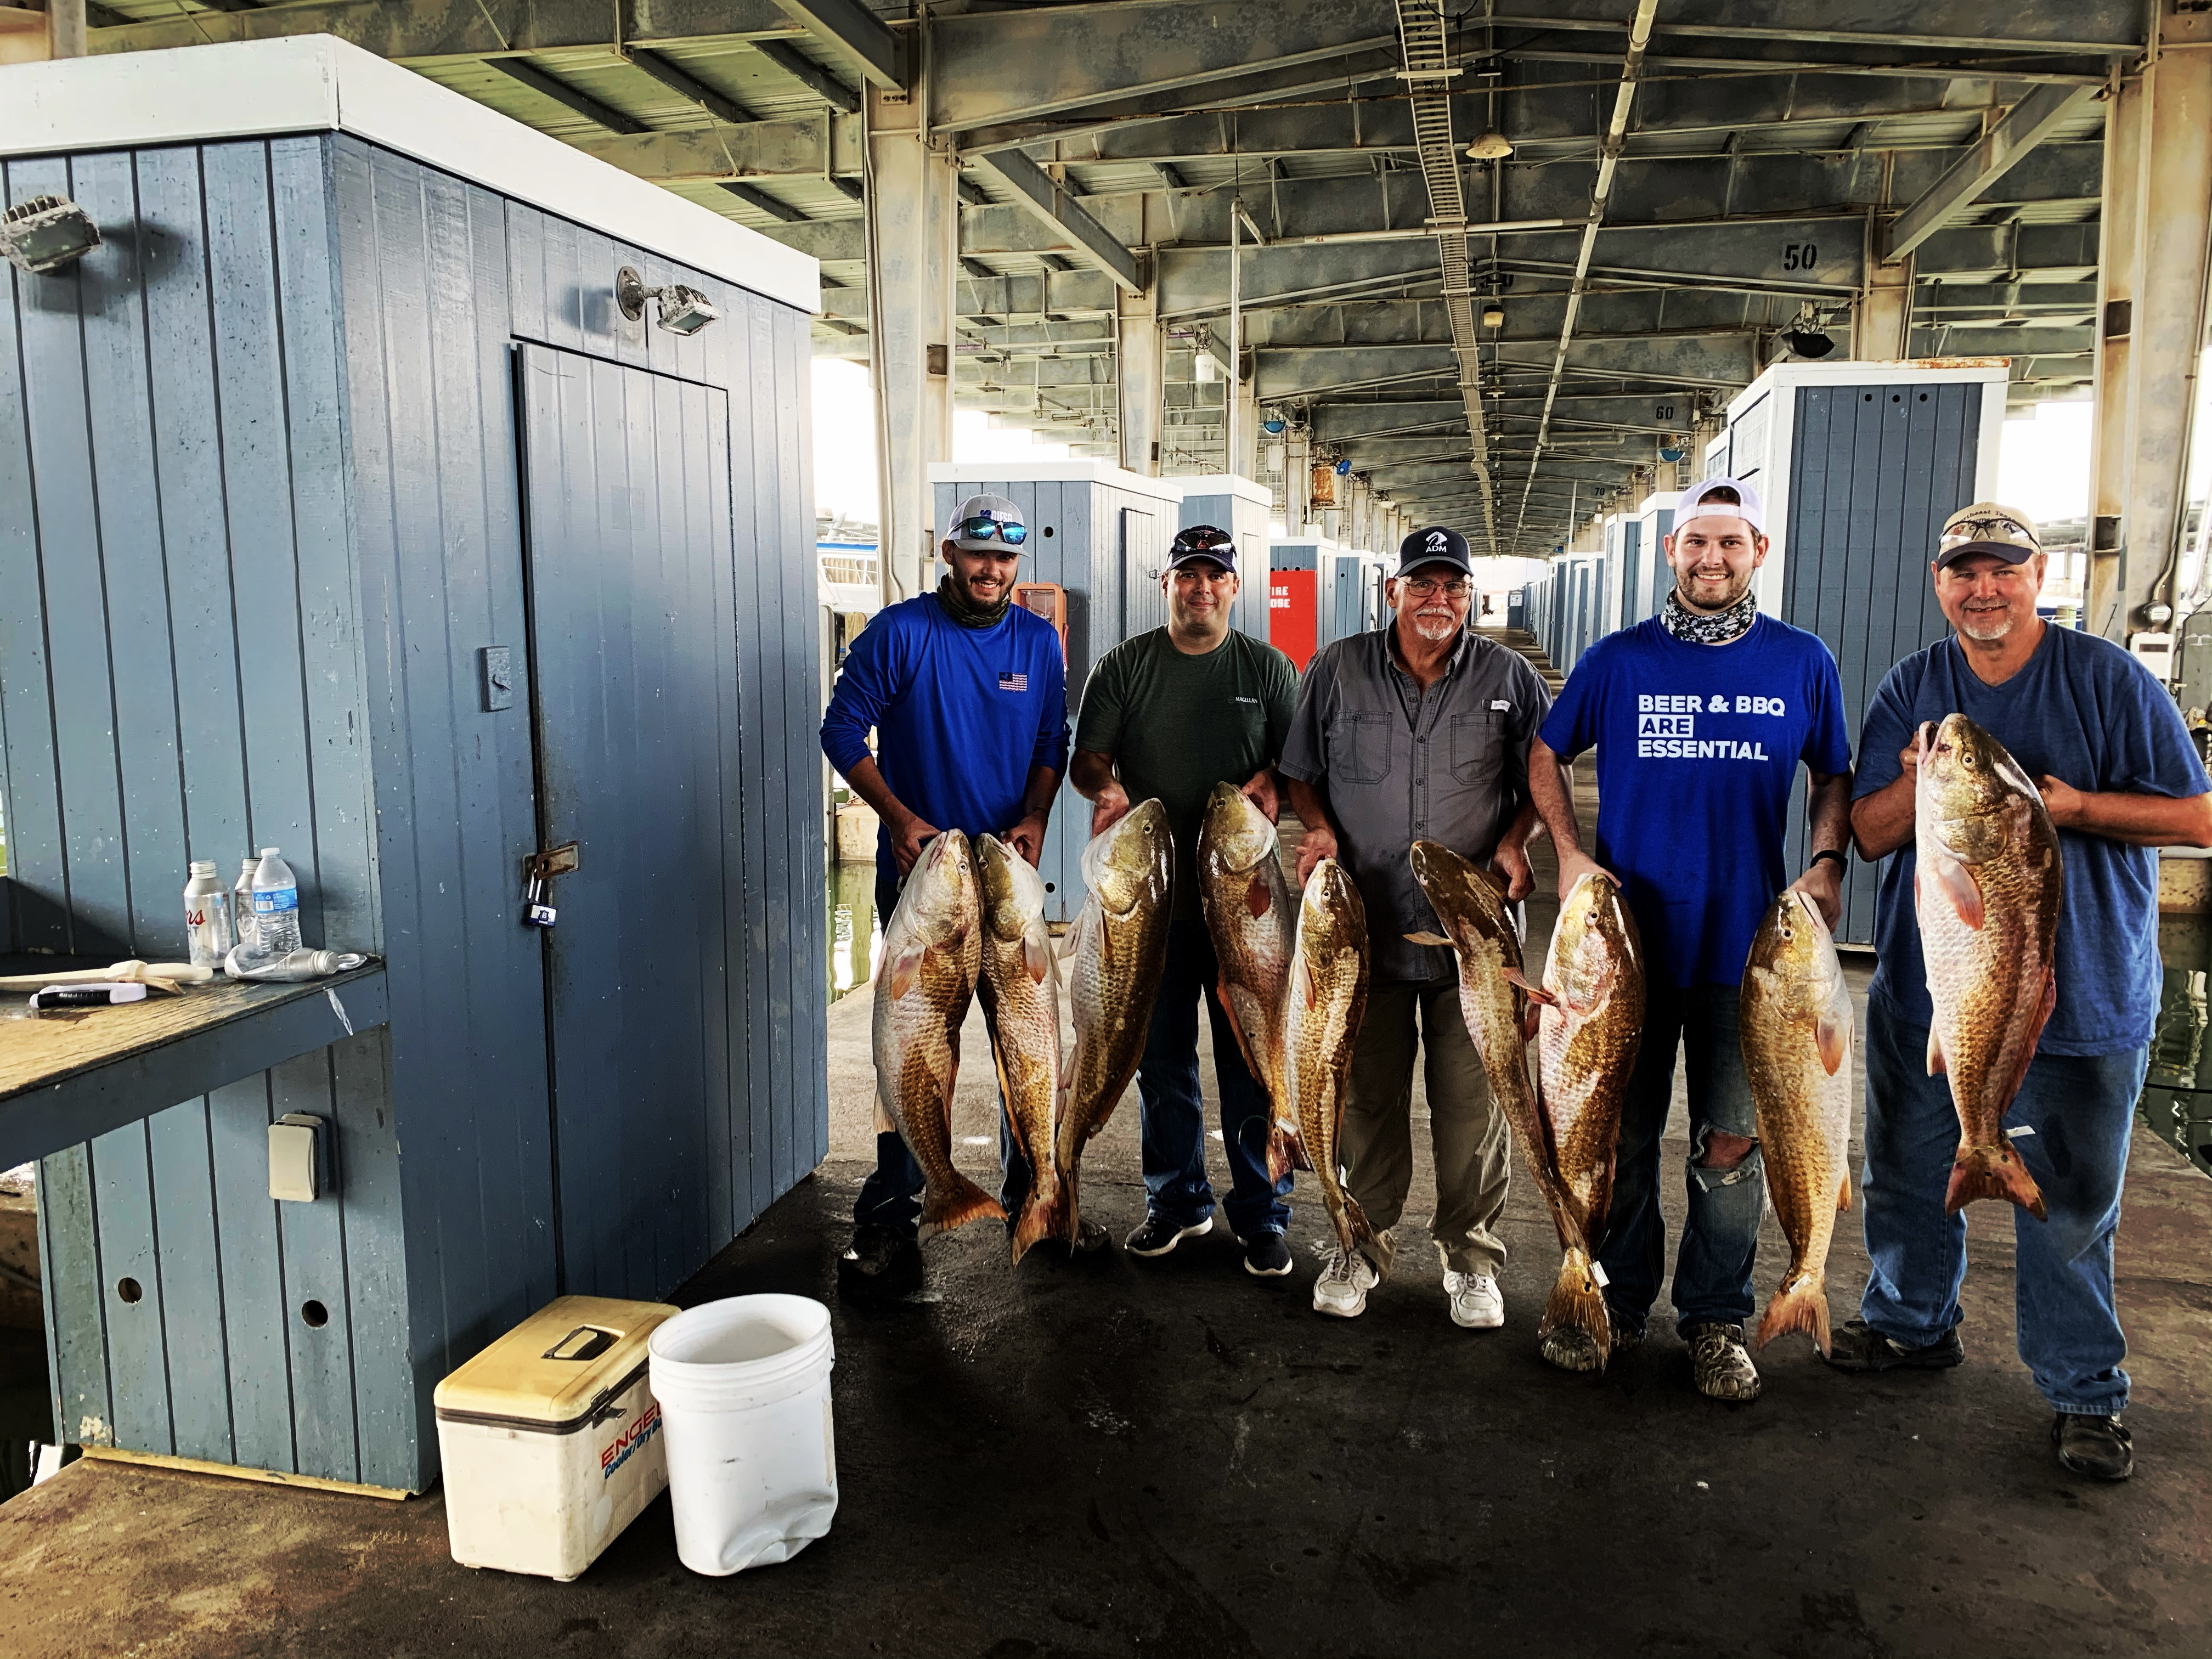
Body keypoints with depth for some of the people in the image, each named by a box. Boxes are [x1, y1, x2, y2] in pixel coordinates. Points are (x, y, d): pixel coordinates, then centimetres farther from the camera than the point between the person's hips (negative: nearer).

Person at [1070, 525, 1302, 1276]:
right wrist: (1106, 788, -16)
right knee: (1161, 1058, 11)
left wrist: (1272, 785, -15)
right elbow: (1087, 758, 6)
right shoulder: (1124, 666, 8)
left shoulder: (1269, 668, 8)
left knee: (1252, 1063, 2)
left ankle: (1262, 1215, 15)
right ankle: (1176, 1200, 26)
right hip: (1153, 895, 1)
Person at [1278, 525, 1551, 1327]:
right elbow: (1299, 772, 12)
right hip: (1364, 926, 0)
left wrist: (1516, 840, -6)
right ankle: (1363, 1240, 27)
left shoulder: (1509, 677, 4)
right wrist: (1319, 830, -6)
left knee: (1472, 1098, 5)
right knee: (1366, 1093, 9)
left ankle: (1471, 1251, 23)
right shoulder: (1337, 670, 4)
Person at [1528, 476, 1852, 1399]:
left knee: (1734, 1139, 8)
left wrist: (1827, 863, -4)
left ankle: (1715, 1320, 24)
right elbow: (1547, 756, 10)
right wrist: (1570, 855, -4)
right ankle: (1617, 1304, 26)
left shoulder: (1803, 663, 3)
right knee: (1621, 1133, 10)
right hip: (1630, 934, 0)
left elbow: (1834, 776, 13)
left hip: (1749, 940, 0)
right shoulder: (1617, 660, 1)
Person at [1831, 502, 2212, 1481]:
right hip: (1925, 988, 3)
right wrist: (1920, 781, -20)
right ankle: (1912, 1324, 37)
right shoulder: (1910, 690, 4)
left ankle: (2084, 1392, 23)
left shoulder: (2108, 679, -5)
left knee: (2070, 1206, 6)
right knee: (1907, 1177, 15)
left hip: (2079, 994, -3)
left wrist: (2074, 806, -20)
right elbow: (1869, 833, 0)